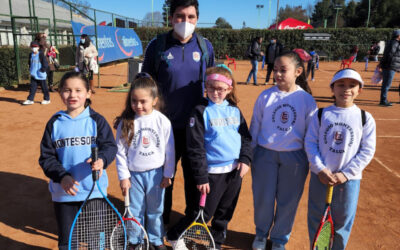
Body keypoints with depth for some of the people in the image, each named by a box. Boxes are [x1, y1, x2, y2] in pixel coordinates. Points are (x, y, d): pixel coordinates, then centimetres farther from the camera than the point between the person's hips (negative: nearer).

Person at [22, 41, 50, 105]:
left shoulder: (41, 54, -9)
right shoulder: (31, 54, 9)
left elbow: (45, 64, -12)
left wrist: (42, 70, -15)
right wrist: (30, 69, 13)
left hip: (40, 75, -6)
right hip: (33, 75, 6)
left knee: (44, 87, 4)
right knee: (32, 87, 7)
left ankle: (47, 99, 16)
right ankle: (30, 99, 11)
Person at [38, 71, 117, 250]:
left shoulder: (96, 120, -4)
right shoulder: (55, 123, 0)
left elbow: (110, 146, -10)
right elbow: (46, 157, -1)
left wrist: (102, 160, -32)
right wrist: (62, 176, -16)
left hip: (94, 190, -1)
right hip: (64, 192, 2)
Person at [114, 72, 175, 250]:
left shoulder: (162, 121, -10)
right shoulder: (125, 122, -9)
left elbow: (169, 150, -3)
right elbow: (120, 151, -3)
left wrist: (168, 174, 1)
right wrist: (123, 176, -3)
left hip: (156, 173, 0)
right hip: (133, 174, 0)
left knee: (155, 210, 15)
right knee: (134, 210, 13)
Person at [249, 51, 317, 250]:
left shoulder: (307, 100, -5)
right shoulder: (265, 96, -4)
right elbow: (255, 126, 3)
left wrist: (311, 160, 4)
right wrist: (249, 154, 5)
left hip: (294, 158, 0)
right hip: (265, 154, 1)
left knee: (287, 201, 12)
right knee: (263, 198, 10)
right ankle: (261, 234, 37)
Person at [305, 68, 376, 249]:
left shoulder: (365, 118, -1)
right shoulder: (321, 115, 0)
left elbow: (367, 150, -4)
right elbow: (310, 143, -2)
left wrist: (346, 174, -12)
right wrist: (320, 169, -13)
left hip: (348, 179, 0)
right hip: (320, 176, 0)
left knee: (342, 221, 12)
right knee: (316, 219, 11)